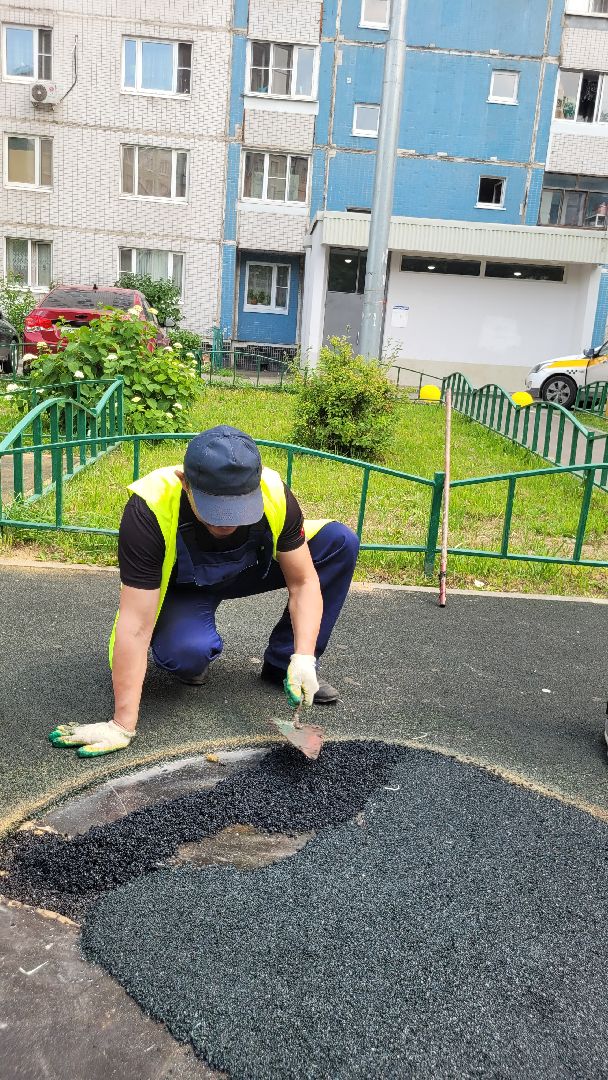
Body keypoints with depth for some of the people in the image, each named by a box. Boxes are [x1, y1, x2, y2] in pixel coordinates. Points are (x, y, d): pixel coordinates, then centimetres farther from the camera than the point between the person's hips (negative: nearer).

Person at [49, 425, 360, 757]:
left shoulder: (276, 495, -31)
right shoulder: (149, 509, -38)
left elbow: (303, 583, -19)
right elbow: (135, 626, -36)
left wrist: (303, 658, -33)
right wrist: (123, 726, -36)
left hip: (250, 570, 4)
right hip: (180, 588, -3)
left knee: (340, 542, -18)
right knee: (185, 653, -37)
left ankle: (283, 663, -5)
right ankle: (203, 649, 3)